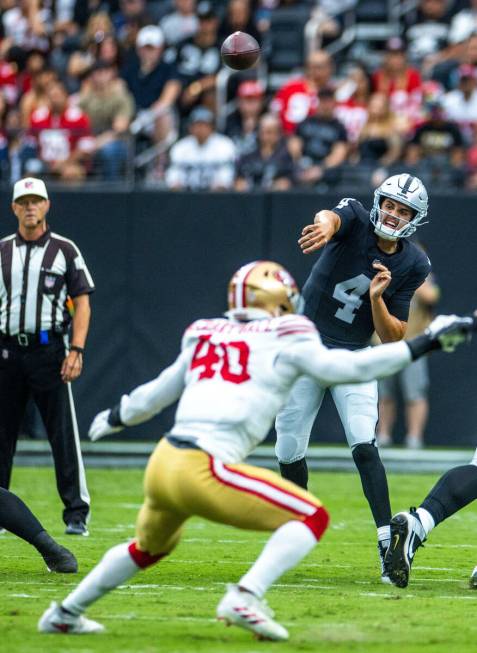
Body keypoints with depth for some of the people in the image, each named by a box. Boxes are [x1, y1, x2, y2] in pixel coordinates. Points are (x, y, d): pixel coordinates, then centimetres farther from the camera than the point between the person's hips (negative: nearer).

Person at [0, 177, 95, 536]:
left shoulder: (65, 250, 4)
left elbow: (82, 303, 1)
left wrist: (76, 351, -11)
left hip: (49, 350, -3)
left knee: (64, 435, -6)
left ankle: (76, 514, -3)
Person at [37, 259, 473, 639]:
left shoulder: (205, 337, 20)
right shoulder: (284, 342, 3)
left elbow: (156, 393, 31)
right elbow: (350, 367, -4)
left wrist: (116, 418, 51)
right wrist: (427, 342, 1)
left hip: (161, 466, 7)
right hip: (203, 471, -7)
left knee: (152, 545, 35)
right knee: (313, 517, 0)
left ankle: (65, 614, 39)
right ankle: (246, 598, -17)